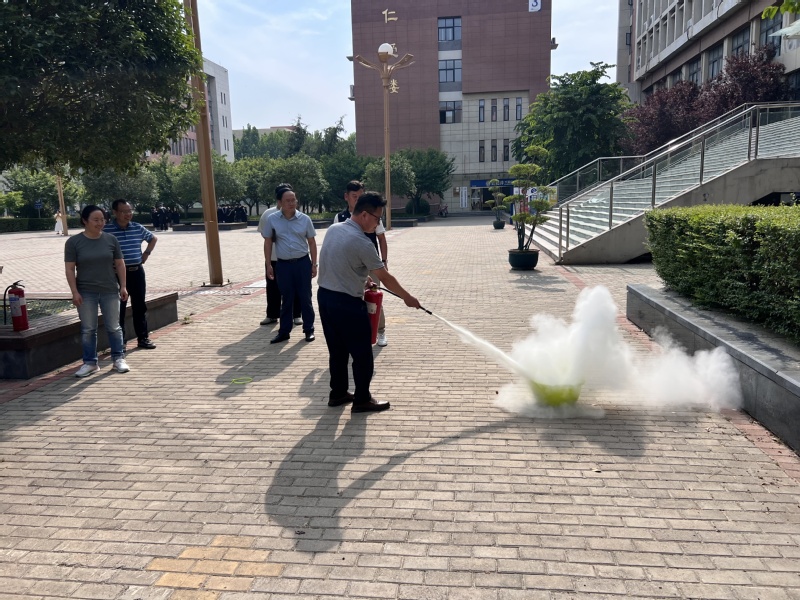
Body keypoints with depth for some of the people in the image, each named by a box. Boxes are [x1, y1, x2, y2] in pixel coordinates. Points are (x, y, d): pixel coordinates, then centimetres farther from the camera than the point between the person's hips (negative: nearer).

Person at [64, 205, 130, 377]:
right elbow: (69, 269, -4)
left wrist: (123, 286, 1)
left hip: (110, 291, 1)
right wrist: (75, 292, -9)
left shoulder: (111, 239, 2)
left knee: (113, 327, 6)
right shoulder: (73, 242, -3)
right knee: (88, 329, 6)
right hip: (86, 293, -1)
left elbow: (120, 265, 6)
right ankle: (90, 362, 15)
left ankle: (119, 358, 16)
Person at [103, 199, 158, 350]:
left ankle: (143, 337, 20)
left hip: (137, 271, 4)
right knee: (118, 307, 3)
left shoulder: (138, 228, 5)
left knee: (140, 305, 10)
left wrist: (146, 253, 11)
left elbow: (153, 238, 22)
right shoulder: (107, 230, -9)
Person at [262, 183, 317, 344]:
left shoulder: (305, 219, -2)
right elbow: (267, 243, 4)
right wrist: (268, 265, 2)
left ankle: (309, 329, 19)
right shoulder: (272, 219, -3)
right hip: (283, 264, 0)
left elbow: (312, 242, 4)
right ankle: (284, 331, 21)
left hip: (303, 263, 0)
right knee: (286, 299, 9)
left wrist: (314, 264, 2)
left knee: (305, 297, 7)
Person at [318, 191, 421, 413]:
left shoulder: (333, 229, 4)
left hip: (325, 295, 9)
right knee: (362, 354, 5)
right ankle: (362, 399, 14)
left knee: (337, 350, 19)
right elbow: (385, 278, -12)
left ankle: (338, 393, 29)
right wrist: (407, 297, 1)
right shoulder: (362, 243, -20)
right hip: (347, 302, -9)